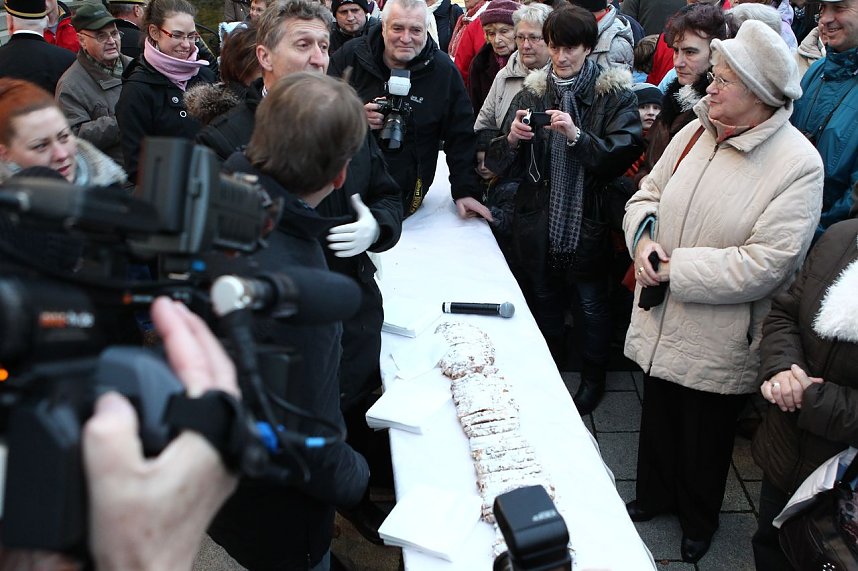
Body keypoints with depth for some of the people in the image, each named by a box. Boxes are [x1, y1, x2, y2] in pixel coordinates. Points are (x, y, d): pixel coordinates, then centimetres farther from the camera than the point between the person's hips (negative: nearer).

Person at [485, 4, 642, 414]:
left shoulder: (614, 95, -5)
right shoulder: (533, 92, 4)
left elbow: (623, 156, -17)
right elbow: (503, 165, 2)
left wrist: (577, 136, -28)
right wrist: (512, 139, -20)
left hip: (589, 221, -3)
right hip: (538, 222, 3)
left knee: (592, 303, 11)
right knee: (542, 298, 17)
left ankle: (593, 376, 35)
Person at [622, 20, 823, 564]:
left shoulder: (799, 165, -19)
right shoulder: (695, 132, -2)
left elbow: (766, 264, -24)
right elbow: (648, 194, 8)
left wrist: (676, 268, -22)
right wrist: (644, 236, -14)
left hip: (719, 341, -5)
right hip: (661, 323, 5)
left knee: (705, 436, 18)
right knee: (658, 418, 24)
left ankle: (699, 519, 45)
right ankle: (655, 494, 51)